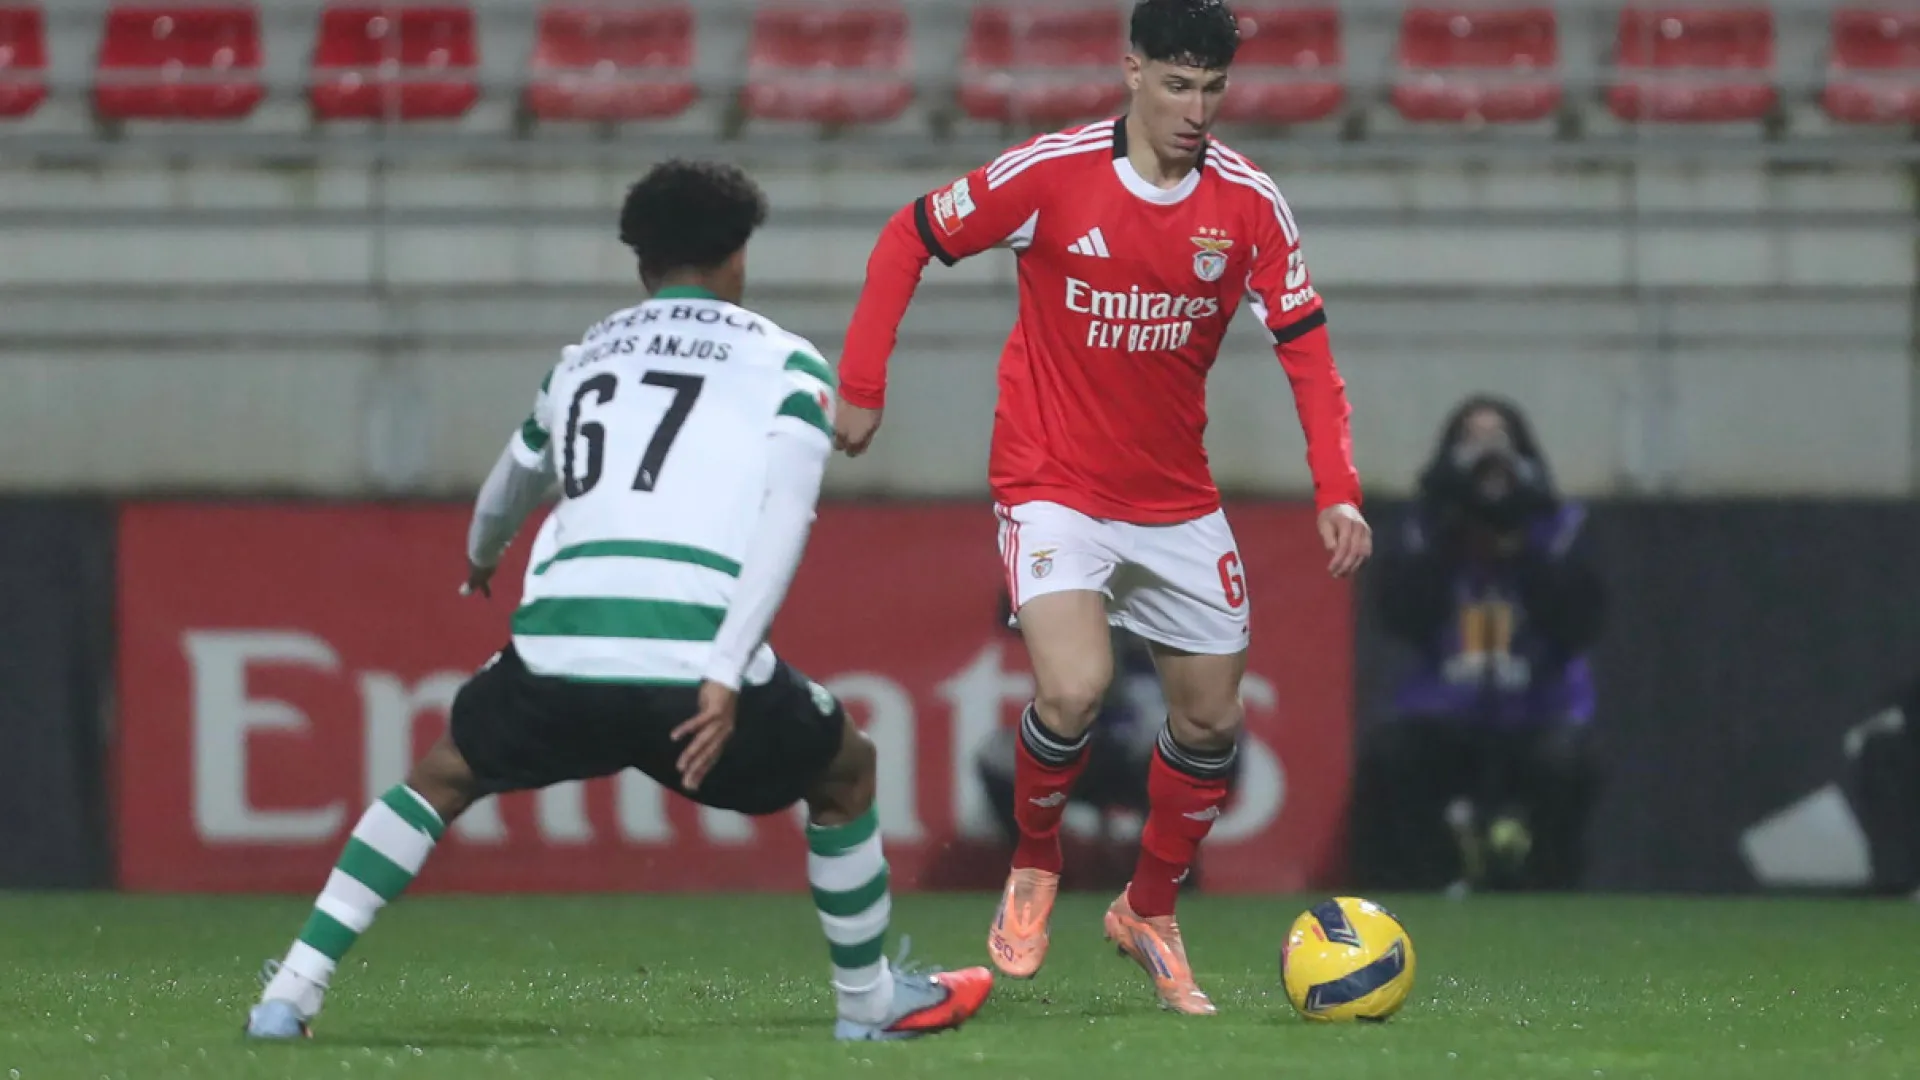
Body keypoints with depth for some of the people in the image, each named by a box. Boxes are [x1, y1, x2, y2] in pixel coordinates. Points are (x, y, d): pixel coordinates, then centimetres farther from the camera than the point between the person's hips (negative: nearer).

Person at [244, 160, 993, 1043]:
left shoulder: (583, 358, 25)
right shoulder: (786, 364, 13)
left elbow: (507, 492, 44)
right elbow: (784, 517, -4)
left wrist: (480, 561, 67)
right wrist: (726, 680, -10)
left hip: (558, 654, 3)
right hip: (697, 662, -3)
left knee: (442, 776, 27)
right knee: (845, 772, 26)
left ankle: (291, 995, 16)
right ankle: (870, 1001, 32)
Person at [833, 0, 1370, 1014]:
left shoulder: (1248, 202, -7)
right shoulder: (1049, 173, -15)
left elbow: (1306, 347, -3)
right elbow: (909, 237, -3)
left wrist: (1336, 492, -15)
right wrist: (861, 387, -6)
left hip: (1177, 503, 4)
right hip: (1054, 489, -4)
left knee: (1210, 718, 7)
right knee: (1074, 690, -23)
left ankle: (1150, 913, 30)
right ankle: (1033, 868, 6)